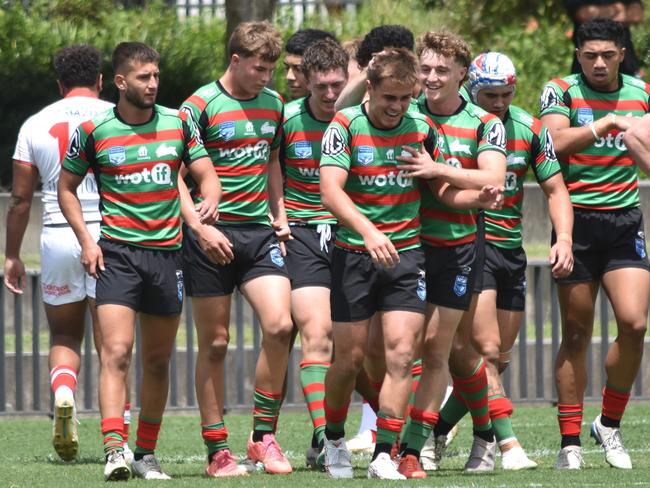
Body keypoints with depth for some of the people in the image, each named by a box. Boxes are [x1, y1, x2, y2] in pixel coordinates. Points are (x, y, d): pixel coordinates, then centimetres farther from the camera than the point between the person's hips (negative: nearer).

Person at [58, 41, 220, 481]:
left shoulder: (178, 123, 5)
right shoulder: (93, 131, -1)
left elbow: (206, 173, 9)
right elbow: (67, 187, 10)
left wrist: (210, 202, -15)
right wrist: (85, 239, -2)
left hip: (167, 251, 3)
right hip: (117, 253, -3)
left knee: (158, 361, 9)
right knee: (116, 351, -17)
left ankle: (146, 453, 19)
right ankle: (114, 451, -26)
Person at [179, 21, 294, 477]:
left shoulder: (273, 103, 11)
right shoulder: (201, 105, -7)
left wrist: (279, 213, 14)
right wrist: (199, 226, -17)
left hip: (259, 231, 4)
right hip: (213, 236, -4)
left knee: (279, 324, -14)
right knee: (215, 343, 0)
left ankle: (264, 435, -1)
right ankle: (217, 451, 6)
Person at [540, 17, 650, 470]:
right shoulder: (561, 91, -2)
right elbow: (556, 141, -20)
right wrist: (606, 124, -28)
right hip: (576, 222, -2)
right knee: (576, 334, 0)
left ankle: (610, 423, 8)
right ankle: (570, 442, 6)